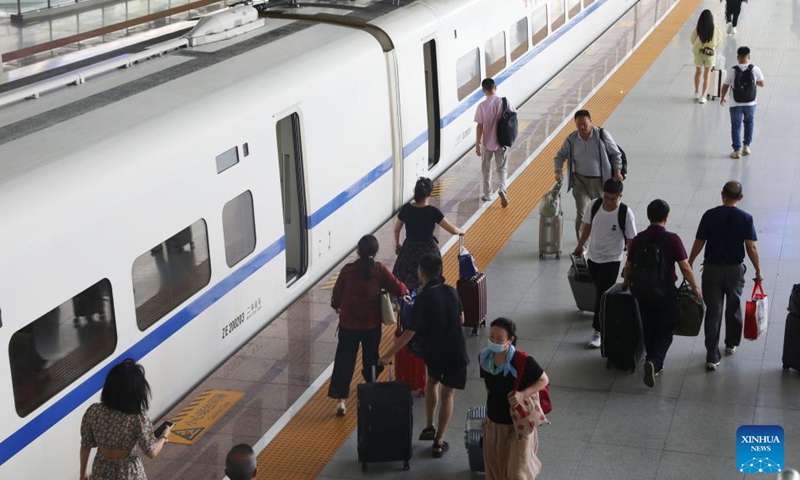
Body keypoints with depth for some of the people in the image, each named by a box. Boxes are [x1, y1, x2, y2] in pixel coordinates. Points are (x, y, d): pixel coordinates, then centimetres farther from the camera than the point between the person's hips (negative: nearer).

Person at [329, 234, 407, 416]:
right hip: (372, 324, 1)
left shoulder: (348, 270, -11)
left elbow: (337, 294, -3)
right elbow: (397, 288, -8)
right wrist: (405, 290, 15)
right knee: (370, 359, 19)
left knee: (344, 360, 5)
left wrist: (336, 305, 18)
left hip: (348, 324, -1)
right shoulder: (379, 270, -11)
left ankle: (340, 399, -3)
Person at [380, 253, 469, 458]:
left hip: (434, 351, -2)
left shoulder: (423, 298, -19)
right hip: (456, 351, 2)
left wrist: (389, 355, -15)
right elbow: (461, 320, 7)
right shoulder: (452, 292, -5)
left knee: (432, 382, 28)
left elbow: (410, 332, -20)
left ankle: (429, 427, 32)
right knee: (447, 394, 12)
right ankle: (439, 442, 15)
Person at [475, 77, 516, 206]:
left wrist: (477, 145, -5)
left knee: (486, 169, 17)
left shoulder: (482, 106, -16)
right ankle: (502, 189, -11)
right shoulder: (505, 102, -8)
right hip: (502, 142, 2)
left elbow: (480, 127, -13)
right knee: (502, 168, 13)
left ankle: (487, 194, 25)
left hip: (487, 143, -2)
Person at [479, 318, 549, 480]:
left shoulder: (523, 361, -25)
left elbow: (544, 380, -11)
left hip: (519, 423, -5)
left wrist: (523, 394, -27)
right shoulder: (484, 357, -10)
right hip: (495, 422, 5)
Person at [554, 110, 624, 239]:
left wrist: (617, 172, -8)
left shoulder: (602, 135, -12)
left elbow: (616, 154, -1)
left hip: (599, 180, -1)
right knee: (582, 215, -6)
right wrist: (558, 171, -9)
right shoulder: (571, 139, -6)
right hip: (580, 180, 1)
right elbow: (560, 155, 8)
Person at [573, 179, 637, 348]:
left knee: (602, 295, -6)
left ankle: (598, 331, 2)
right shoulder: (593, 206, -11)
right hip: (593, 257, 4)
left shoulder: (625, 213, -21)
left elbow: (630, 240, -13)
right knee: (600, 291, 17)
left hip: (612, 260, -4)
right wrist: (580, 246, 18)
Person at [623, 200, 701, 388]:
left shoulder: (638, 239, -4)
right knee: (665, 332, 8)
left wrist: (626, 282, 25)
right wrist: (695, 288, 1)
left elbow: (628, 267, 5)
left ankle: (654, 363, 31)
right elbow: (685, 268, -14)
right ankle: (654, 362, -13)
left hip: (642, 293, 3)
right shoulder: (672, 239, -14)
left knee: (649, 329, 20)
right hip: (665, 293, -3)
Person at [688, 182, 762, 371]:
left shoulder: (710, 215, -9)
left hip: (712, 269, -1)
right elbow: (751, 247, -9)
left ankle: (712, 357, -2)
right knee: (733, 307, 23)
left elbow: (699, 243, -5)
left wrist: (689, 264, 9)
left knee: (713, 310, 2)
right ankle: (731, 344, 41)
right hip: (735, 269, 1)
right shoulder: (746, 218, -8)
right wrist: (758, 271, 2)